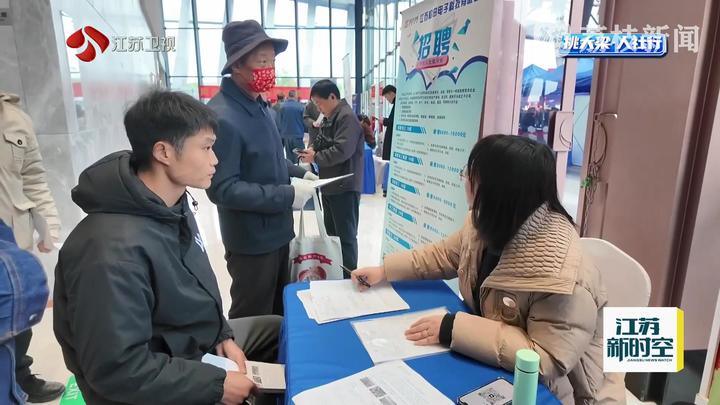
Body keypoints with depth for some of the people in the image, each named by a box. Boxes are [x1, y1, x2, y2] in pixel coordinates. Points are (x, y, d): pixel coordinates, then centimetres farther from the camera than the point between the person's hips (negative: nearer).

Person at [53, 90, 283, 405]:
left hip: (196, 339, 9)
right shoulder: (114, 250, -34)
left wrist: (222, 333, -1)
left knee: (281, 329, 16)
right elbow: (117, 369, -30)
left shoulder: (172, 204, -4)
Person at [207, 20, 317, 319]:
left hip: (277, 231, 9)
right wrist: (287, 195, -25)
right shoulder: (222, 117, -25)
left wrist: (298, 172, 4)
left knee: (279, 308, 26)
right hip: (252, 240, -9)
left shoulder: (258, 105, 6)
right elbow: (221, 189, -27)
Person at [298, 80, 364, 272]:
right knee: (331, 233, 19)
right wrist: (313, 149, 2)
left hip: (344, 187, -10)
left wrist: (315, 157, -15)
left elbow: (342, 150, -27)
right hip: (330, 185, 10)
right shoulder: (329, 118, 14)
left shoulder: (347, 117, -16)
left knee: (345, 236, 1)